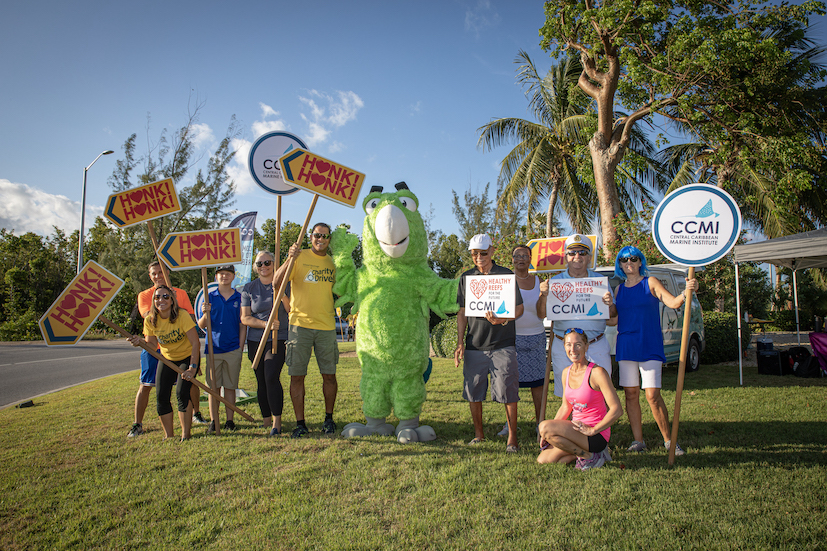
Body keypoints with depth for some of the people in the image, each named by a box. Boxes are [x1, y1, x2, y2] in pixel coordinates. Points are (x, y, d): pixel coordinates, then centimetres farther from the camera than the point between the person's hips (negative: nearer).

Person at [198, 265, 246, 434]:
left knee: (230, 386, 5)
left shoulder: (239, 298, 5)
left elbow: (243, 325, 7)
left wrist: (240, 348, 1)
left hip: (233, 349, -1)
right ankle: (213, 421, 12)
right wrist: (206, 313, -16)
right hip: (213, 348, 1)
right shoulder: (210, 297, 6)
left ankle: (230, 420, 13)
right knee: (213, 386, 4)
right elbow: (201, 326, 5)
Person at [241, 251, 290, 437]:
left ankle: (277, 421, -12)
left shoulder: (284, 285, 3)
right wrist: (265, 324, -13)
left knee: (271, 377, -18)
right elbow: (245, 318, 3)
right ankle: (266, 421, 17)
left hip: (278, 339, -3)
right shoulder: (249, 288, 8)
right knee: (261, 381, 4)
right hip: (255, 341, 3)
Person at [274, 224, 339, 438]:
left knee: (329, 375, 6)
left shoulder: (333, 262, 12)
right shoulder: (300, 257, 1)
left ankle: (329, 418, 23)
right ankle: (300, 423, 12)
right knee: (297, 376, 0)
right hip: (300, 324, -2)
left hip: (326, 326, 3)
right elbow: (277, 281, -12)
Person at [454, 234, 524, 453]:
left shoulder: (506, 275, 3)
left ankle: (512, 437, 9)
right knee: (473, 391, 7)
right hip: (474, 345, 3)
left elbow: (519, 308, 3)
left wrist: (502, 319, -17)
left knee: (507, 390, -4)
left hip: (503, 344, -3)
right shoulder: (466, 277, 11)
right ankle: (478, 433, 23)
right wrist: (460, 342, 6)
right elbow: (462, 313, 14)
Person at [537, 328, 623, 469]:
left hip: (596, 433, -7)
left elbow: (617, 410, -19)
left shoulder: (597, 372, -17)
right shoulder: (566, 372, 6)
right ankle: (581, 451, 12)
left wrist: (592, 430, -18)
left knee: (544, 426, -25)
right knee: (542, 460, -4)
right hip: (577, 429, 7)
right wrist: (548, 434, 4)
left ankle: (589, 456, -6)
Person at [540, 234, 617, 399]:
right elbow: (542, 314, -1)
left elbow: (613, 320, 6)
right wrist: (544, 295, -18)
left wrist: (610, 305, -15)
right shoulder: (555, 281, 4)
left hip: (596, 347, 0)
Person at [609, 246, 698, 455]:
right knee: (631, 394, 5)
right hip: (625, 347, 4)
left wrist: (686, 292, -34)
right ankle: (638, 440, 15)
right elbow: (613, 320, 15)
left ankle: (669, 440, 7)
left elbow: (672, 302, -15)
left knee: (653, 395, -8)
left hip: (649, 346, -4)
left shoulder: (650, 283, 0)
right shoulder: (619, 289, 13)